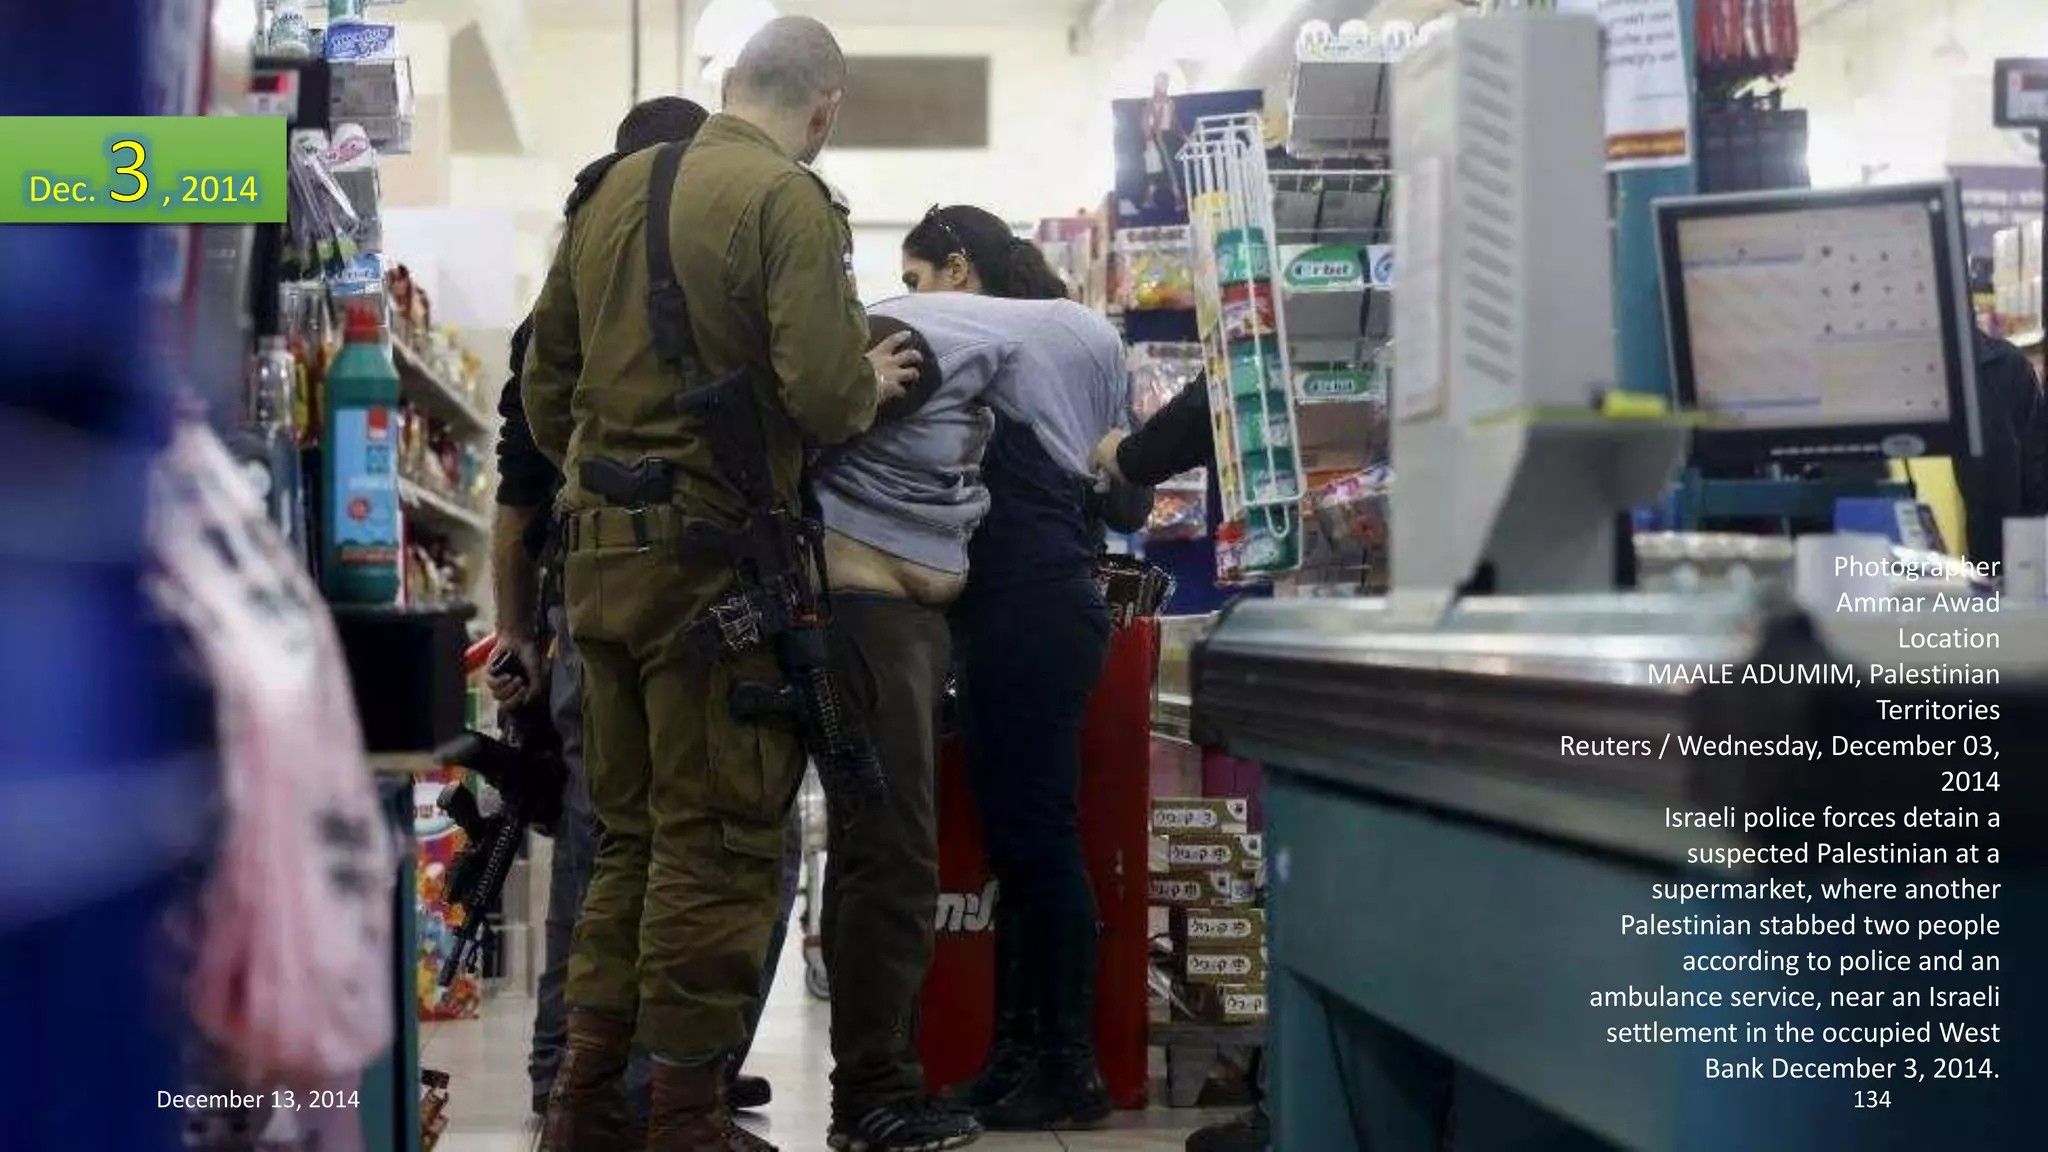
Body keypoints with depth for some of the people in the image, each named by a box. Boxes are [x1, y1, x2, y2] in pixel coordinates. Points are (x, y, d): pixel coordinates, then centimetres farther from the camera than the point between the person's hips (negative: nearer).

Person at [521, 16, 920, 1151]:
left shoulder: (617, 188, 11)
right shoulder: (790, 201, -11)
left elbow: (545, 376, 17)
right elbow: (822, 392, -21)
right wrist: (872, 382, 0)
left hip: (599, 549, 7)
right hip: (714, 558, -7)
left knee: (630, 831, 17)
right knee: (717, 843, 2)